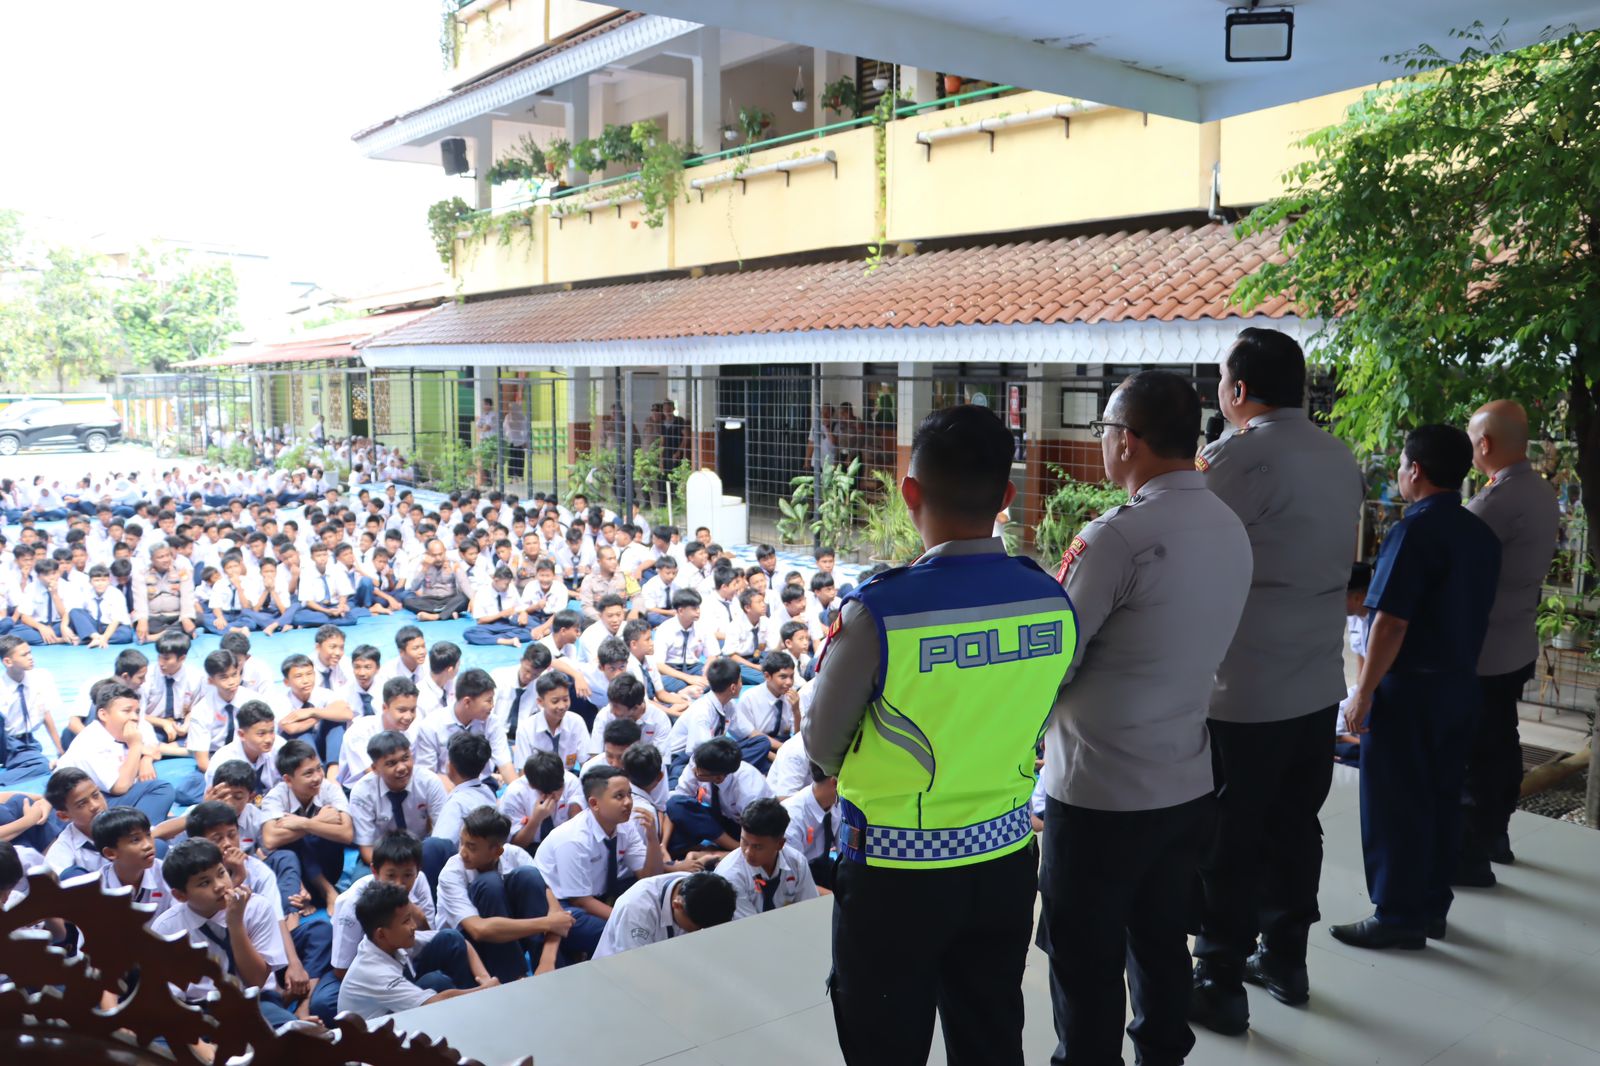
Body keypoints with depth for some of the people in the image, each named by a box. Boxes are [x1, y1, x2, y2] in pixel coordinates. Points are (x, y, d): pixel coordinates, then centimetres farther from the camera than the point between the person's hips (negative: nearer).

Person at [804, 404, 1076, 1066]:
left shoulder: (877, 613, -24)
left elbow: (821, 745, -10)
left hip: (895, 874, -4)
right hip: (1007, 861, 4)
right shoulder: (1054, 601, -10)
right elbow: (1033, 724, 3)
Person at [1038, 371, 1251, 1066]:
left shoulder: (1117, 536, -21)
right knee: (1162, 948, 21)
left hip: (1098, 792, -7)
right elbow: (1173, 643, 8)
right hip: (1188, 784, 7)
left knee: (1087, 970, 9)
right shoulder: (1231, 528, 3)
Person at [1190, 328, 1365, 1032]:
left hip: (1243, 690, -7)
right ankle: (1285, 960, 31)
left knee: (1227, 839, 4)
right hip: (1317, 684, 8)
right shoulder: (1339, 457, 9)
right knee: (1294, 826, 18)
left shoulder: (1241, 456, -17)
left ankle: (1219, 986, 14)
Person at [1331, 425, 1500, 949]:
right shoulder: (1482, 534, 7)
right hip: (1461, 683, 8)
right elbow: (1473, 611, 13)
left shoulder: (1415, 531, -18)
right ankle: (1433, 906, 24)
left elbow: (1392, 622, -21)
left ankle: (1398, 916, 8)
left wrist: (1363, 692, -16)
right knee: (1441, 798, 15)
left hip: (1408, 688, -8)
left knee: (1395, 806, 1)